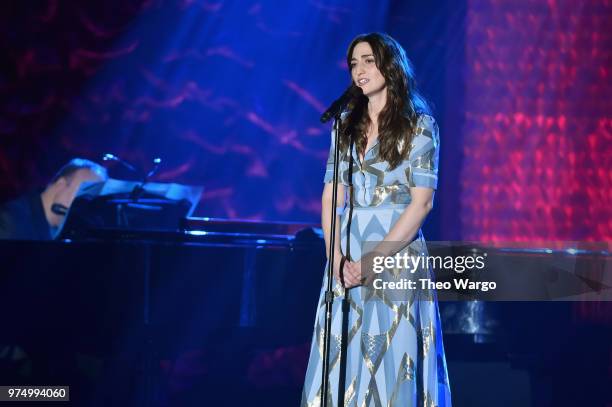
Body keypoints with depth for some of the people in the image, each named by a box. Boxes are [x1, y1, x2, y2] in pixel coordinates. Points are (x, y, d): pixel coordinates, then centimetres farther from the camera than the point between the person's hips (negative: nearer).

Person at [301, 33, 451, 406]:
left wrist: (373, 259, -15)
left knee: (393, 363, -5)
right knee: (343, 363, 3)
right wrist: (337, 258, -8)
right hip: (348, 260, 5)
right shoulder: (346, 126, 12)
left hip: (396, 255, -4)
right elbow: (331, 197, 7)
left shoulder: (419, 124, -2)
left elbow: (422, 202, -9)